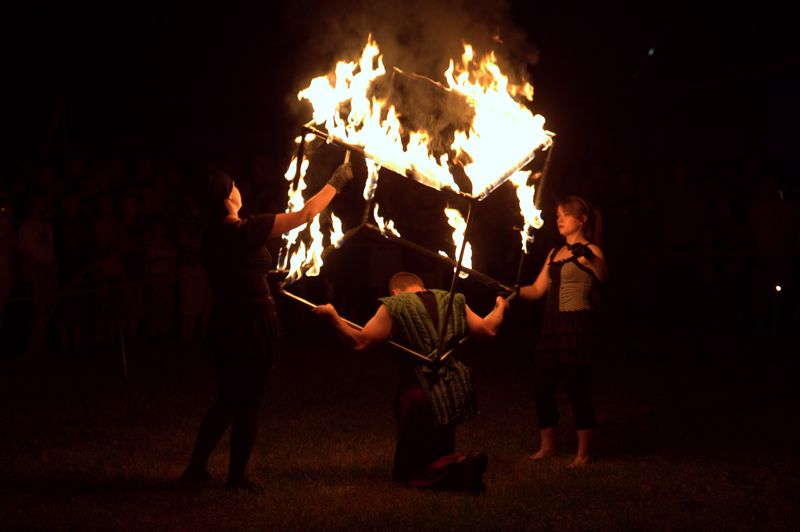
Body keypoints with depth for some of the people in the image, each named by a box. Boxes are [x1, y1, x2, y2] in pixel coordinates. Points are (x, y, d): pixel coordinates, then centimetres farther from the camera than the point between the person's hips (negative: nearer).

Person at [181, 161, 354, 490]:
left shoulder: (213, 236, 3)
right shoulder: (247, 230, -18)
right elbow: (306, 213, -12)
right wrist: (337, 181, 0)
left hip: (224, 325, 7)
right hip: (254, 326, -7)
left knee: (228, 400, 19)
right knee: (249, 402, 5)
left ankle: (196, 467, 21)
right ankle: (237, 478, 12)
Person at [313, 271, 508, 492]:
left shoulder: (394, 307, -5)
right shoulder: (454, 302, 9)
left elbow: (359, 341, -9)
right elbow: (488, 330, 9)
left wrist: (333, 316, 3)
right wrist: (500, 308, 29)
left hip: (419, 391, -5)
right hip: (455, 395, 5)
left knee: (408, 472, 4)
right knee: (441, 449, 25)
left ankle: (458, 468, -23)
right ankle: (465, 465, -8)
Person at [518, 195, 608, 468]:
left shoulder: (590, 251, -6)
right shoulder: (555, 253, 17)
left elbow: (603, 275, -27)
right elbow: (537, 290, 16)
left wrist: (589, 258, -46)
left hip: (577, 325, -8)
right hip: (552, 324, 8)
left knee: (576, 387, -5)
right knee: (542, 386, 8)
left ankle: (584, 452, 5)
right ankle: (547, 445, 23)